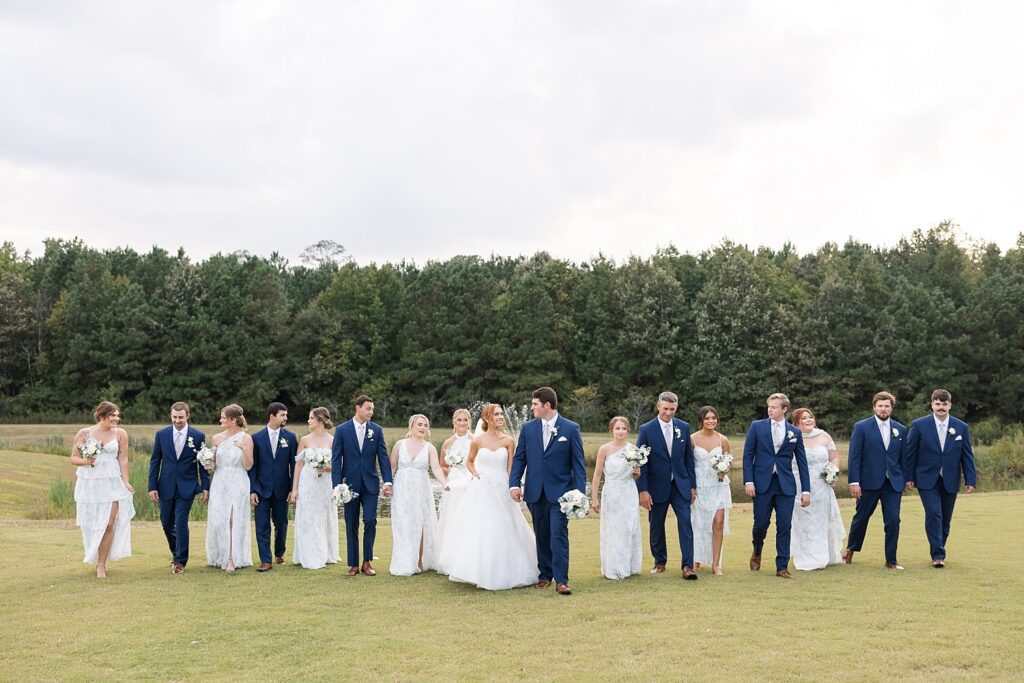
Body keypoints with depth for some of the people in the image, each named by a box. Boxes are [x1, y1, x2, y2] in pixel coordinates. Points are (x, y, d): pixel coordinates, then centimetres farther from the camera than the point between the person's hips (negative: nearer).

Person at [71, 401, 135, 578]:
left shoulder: (120, 434, 0)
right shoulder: (84, 433, -2)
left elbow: (123, 459, 2)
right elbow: (74, 458, 2)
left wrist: (125, 482, -3)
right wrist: (85, 461, -18)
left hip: (112, 483, 0)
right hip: (89, 483, 0)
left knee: (109, 524, -7)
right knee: (91, 523, 10)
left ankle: (101, 565, 3)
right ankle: (94, 556, 34)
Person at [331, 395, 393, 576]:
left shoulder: (376, 430, 4)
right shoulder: (342, 429, -1)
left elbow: (383, 457, 2)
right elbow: (336, 459, -3)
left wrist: (387, 481, -7)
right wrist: (337, 485, -11)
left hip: (370, 484, 1)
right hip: (350, 484, -1)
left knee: (370, 521, -7)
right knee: (351, 525, 5)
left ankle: (367, 562, 6)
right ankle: (353, 564, 13)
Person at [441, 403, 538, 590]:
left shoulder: (508, 440, 1)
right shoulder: (477, 441, 0)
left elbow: (510, 468, 2)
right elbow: (469, 461, 16)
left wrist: (511, 489, -4)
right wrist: (474, 473, -2)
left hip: (501, 490, 0)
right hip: (481, 490, 0)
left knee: (502, 531, 4)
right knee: (478, 531, 0)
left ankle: (502, 574, 17)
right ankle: (478, 572, 12)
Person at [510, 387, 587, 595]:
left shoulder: (571, 428, -3)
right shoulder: (528, 427, 6)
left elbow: (578, 463, -3)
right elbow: (519, 458, 8)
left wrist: (579, 492, -8)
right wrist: (514, 484, -4)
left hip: (560, 492, -3)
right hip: (535, 492, 4)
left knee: (559, 534, -9)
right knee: (542, 535, 11)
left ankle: (561, 580, -6)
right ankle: (545, 574, 22)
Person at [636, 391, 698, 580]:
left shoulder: (684, 427, 3)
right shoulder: (646, 430, -6)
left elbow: (688, 458, 8)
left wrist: (692, 485, 7)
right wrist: (642, 490, -10)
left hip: (680, 485, 1)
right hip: (657, 486, -1)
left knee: (685, 523, -8)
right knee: (657, 527, 9)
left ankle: (688, 566, -6)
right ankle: (660, 562, 25)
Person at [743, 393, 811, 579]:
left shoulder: (795, 433, 6)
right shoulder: (757, 426, 3)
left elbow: (802, 462, 8)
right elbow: (748, 455, 2)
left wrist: (806, 490, 4)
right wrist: (748, 481, -7)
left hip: (785, 485, 1)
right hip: (762, 483, -1)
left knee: (784, 527, 0)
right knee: (761, 524, 2)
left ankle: (782, 567, 9)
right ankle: (757, 552, 32)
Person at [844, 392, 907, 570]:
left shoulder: (900, 430, 8)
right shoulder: (861, 427, -3)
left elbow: (903, 458, 11)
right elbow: (854, 456, -6)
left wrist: (904, 481, 7)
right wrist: (854, 481, -12)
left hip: (893, 483, 2)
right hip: (869, 482, -2)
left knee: (893, 522, -3)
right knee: (861, 518, 11)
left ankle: (891, 560, 8)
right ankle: (851, 549, 34)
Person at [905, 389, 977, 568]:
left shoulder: (961, 427, 2)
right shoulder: (919, 425, -5)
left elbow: (967, 455, 5)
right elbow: (910, 452, -1)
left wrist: (971, 480, 0)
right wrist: (908, 477, -3)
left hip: (950, 481, 3)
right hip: (927, 479, -3)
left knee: (945, 519, 9)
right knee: (933, 514, -14)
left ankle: (938, 551, 25)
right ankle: (937, 555, -9)